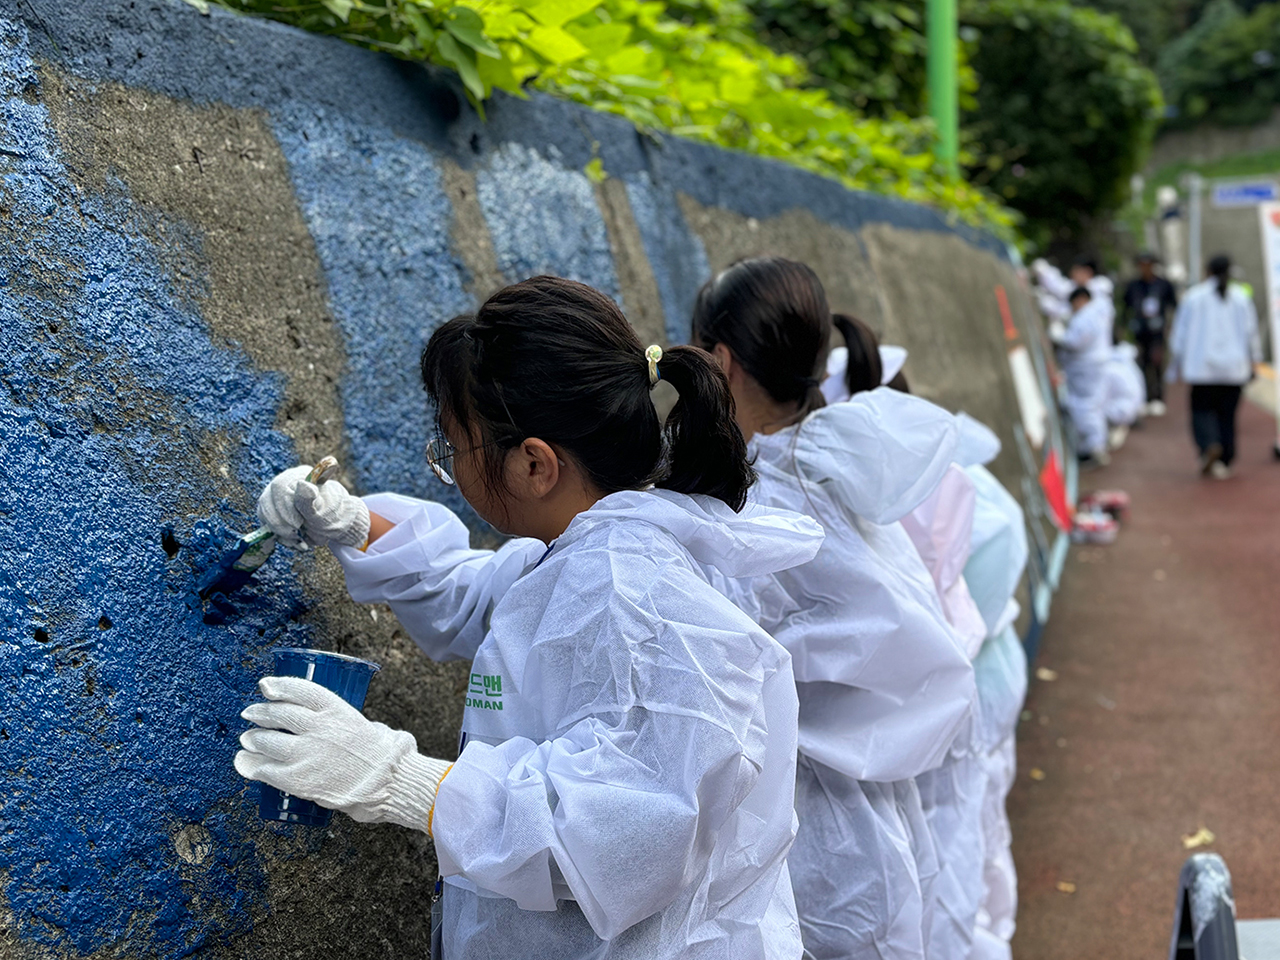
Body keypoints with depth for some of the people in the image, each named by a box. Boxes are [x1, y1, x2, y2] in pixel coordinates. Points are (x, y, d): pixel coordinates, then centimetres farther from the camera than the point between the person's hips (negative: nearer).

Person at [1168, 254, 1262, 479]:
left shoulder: (1193, 296, -2)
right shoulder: (1241, 297, 3)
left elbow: (1180, 333, 0)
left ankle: (1209, 446, -24)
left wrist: (1176, 366, 8)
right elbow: (1251, 333, 6)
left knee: (1202, 410, 4)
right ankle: (1224, 463, 5)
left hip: (1202, 366, -2)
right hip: (1234, 367, 2)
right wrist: (1253, 362, 17)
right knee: (1227, 414, 7)